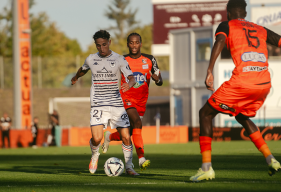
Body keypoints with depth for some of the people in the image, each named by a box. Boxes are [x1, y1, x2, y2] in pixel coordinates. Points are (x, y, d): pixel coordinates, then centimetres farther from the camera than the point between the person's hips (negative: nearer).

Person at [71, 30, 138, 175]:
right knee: (96, 138, -16)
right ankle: (95, 155, 18)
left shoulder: (119, 59, -1)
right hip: (98, 105, 0)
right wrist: (75, 78, 49)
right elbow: (82, 70, 29)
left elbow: (132, 78, -11)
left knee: (126, 137, -7)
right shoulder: (91, 60, 5)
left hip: (117, 104, 0)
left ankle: (129, 167, 12)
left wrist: (129, 84, -35)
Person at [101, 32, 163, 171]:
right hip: (126, 99, -4)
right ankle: (141, 158, -33)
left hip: (141, 101, 4)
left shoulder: (149, 60, 3)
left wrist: (157, 78, -21)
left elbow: (160, 82, 3)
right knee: (137, 123, -28)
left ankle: (109, 137, 42)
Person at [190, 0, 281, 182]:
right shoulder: (261, 30, 24)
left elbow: (219, 42, -9)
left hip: (242, 82, -5)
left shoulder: (227, 25, 12)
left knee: (205, 114, 11)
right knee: (243, 117, 32)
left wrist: (209, 71, -18)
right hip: (265, 83, 5)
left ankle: (206, 167, -1)